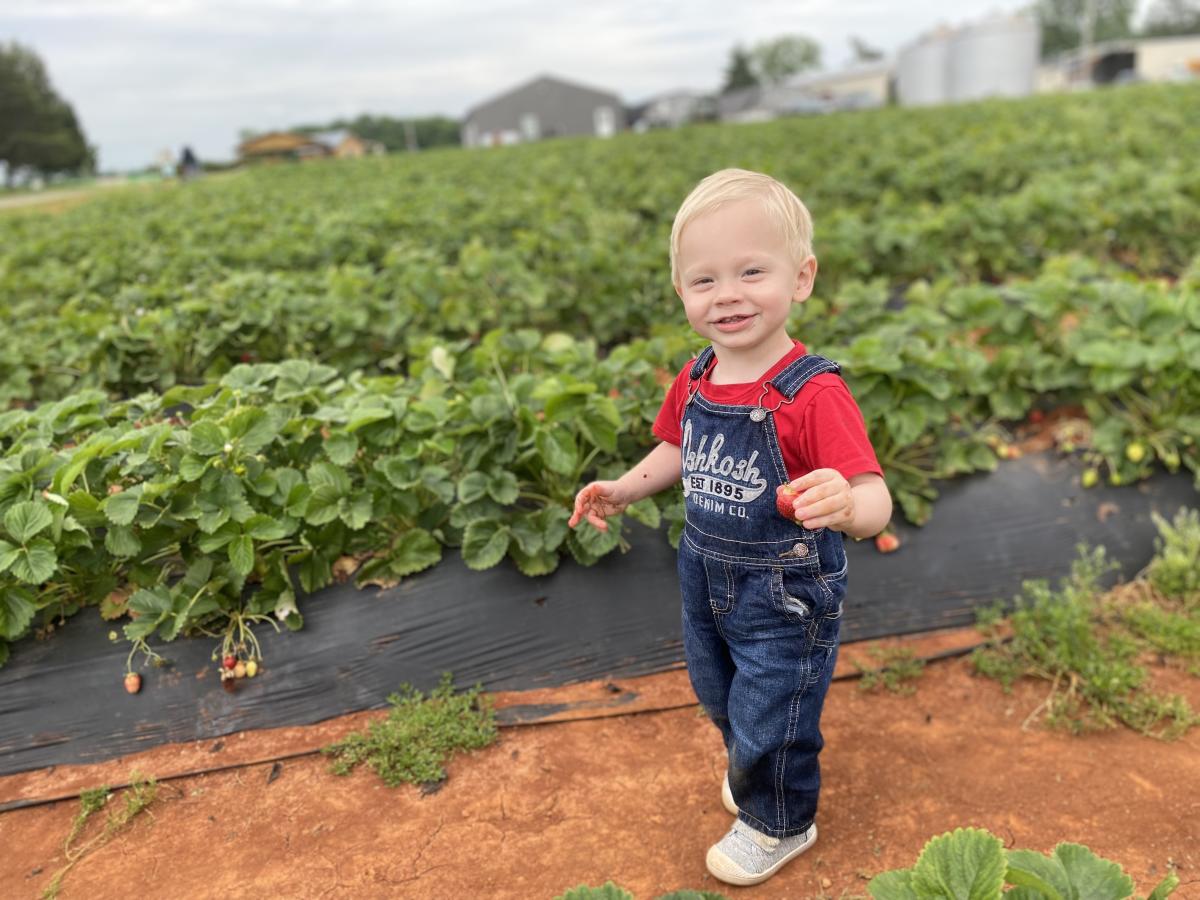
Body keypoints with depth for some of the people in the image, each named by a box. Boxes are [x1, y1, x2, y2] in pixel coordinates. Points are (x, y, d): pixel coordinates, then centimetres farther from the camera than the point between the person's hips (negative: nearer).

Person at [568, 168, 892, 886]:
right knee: (720, 697, 29)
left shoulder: (813, 393, -28)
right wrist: (624, 489, 0)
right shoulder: (695, 382, -7)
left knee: (769, 720, 12)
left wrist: (847, 505, -54)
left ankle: (779, 826, 44)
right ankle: (753, 771, 61)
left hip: (787, 597, -7)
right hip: (707, 581, 7)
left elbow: (875, 499, -32)